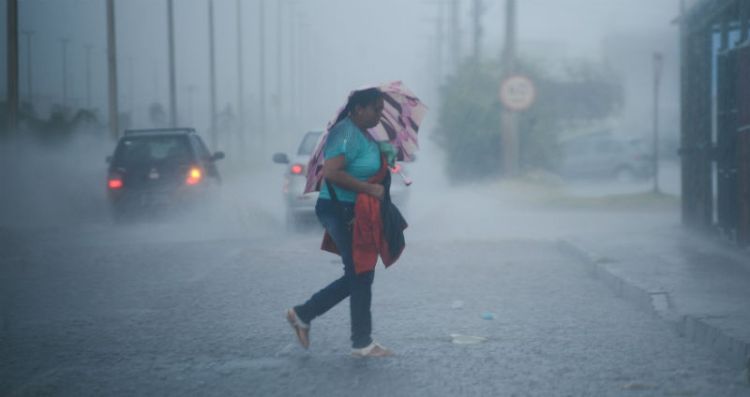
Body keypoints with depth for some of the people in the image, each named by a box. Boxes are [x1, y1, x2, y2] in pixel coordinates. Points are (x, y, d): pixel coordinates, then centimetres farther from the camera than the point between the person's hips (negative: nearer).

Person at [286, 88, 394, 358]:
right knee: (360, 276, -4)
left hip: (353, 212, 10)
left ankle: (303, 315, 22)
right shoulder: (346, 134, -18)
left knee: (357, 276, 14)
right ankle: (362, 344, 4)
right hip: (341, 211, -10)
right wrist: (369, 189, -27)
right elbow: (331, 172, -29)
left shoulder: (362, 134, 14)